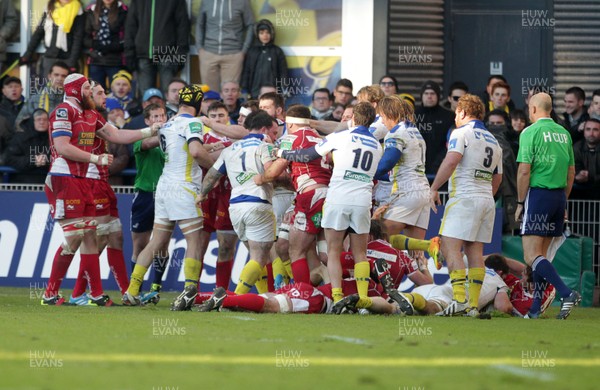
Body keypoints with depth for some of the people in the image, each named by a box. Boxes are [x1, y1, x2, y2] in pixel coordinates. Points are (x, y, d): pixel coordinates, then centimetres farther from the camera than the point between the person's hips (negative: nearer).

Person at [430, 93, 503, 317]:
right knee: (475, 252, 7)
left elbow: (451, 160, -17)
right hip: (487, 200, 8)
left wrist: (434, 188, -14)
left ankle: (459, 299, -23)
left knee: (450, 247, -10)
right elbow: (497, 178, 23)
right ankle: (474, 305, 2)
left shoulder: (462, 132, -3)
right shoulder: (493, 141, 20)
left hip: (464, 197, -8)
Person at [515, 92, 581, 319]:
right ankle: (535, 309, 13)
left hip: (538, 193, -7)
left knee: (531, 256, -9)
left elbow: (524, 170, -12)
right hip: (559, 196, 7)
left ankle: (566, 293, -25)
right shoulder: (564, 133, 13)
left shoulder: (531, 132, -8)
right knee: (541, 254, 14)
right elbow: (571, 172, 16)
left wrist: (520, 203, -5)